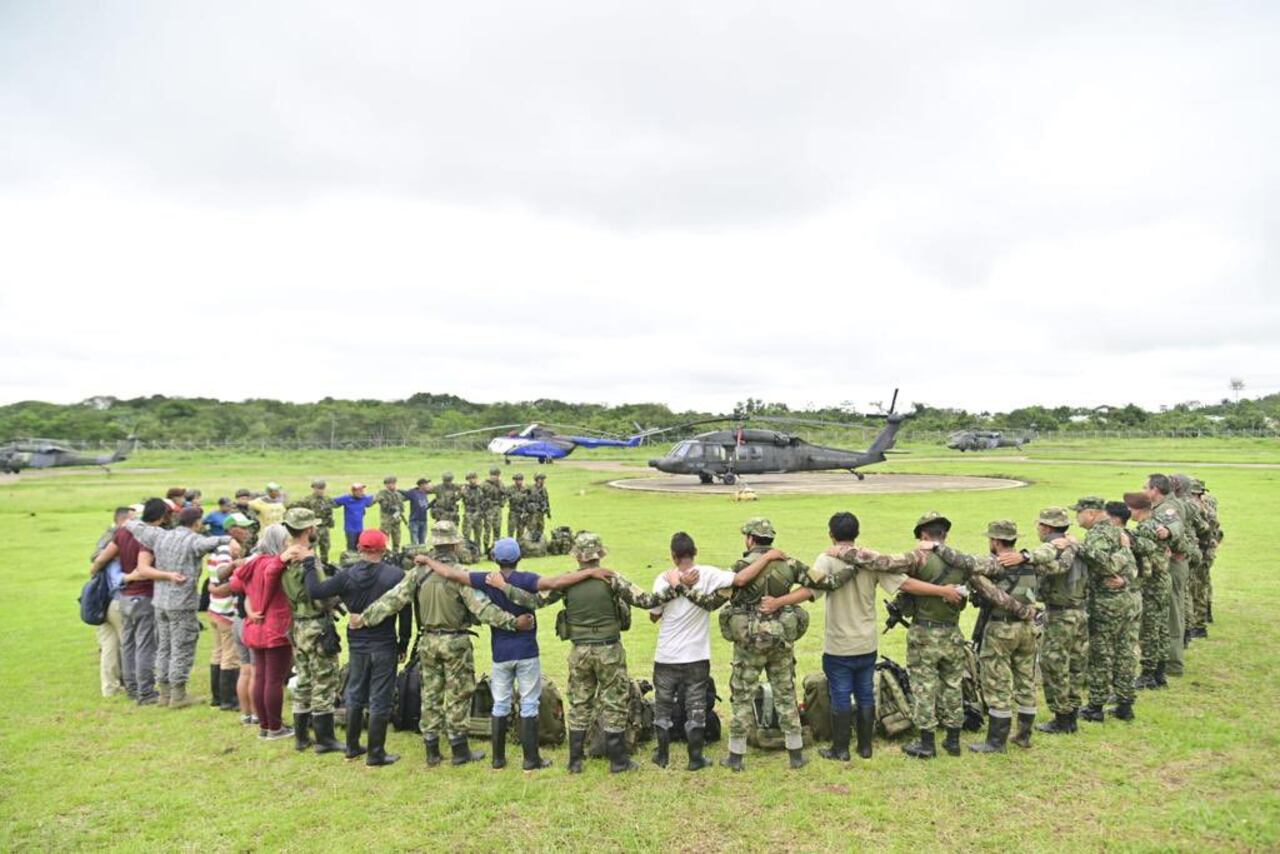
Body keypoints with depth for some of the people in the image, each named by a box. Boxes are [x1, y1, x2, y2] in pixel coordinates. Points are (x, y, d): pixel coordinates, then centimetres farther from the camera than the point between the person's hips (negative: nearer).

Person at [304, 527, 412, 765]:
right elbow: (406, 613, -8)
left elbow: (315, 591, -9)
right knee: (379, 700, 4)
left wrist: (309, 565, 6)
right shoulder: (396, 575, -12)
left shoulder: (347, 575, -7)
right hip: (384, 645, -3)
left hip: (357, 644, 3)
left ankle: (352, 746, 31)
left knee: (355, 695, 19)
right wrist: (404, 643, 3)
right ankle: (375, 753, 10)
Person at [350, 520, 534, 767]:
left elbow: (392, 600, -4)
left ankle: (431, 751, 21)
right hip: (455, 642, -4)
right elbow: (481, 607, -24)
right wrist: (513, 622, -26)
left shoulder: (418, 572, -2)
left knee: (430, 694, 13)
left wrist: (364, 618, 3)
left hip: (428, 641, 5)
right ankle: (460, 750, 14)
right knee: (457, 696, 6)